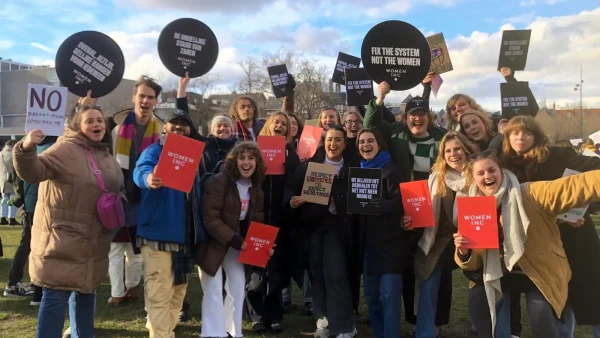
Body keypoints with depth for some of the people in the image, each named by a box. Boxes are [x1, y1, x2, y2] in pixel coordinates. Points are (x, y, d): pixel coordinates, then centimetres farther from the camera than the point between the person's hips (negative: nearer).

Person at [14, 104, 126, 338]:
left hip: (92, 241, 8)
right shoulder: (66, 149, -11)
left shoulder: (107, 156, 13)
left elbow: (118, 189, 23)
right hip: (62, 240, -8)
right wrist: (26, 150, -43)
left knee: (86, 293, 20)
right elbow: (34, 172, -24)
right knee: (56, 296, -8)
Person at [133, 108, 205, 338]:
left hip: (184, 236, 7)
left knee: (177, 292, 18)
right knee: (159, 295, -7)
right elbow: (141, 169, -29)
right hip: (158, 234, -7)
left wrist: (198, 233, 16)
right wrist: (149, 178, -54)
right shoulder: (154, 151, -5)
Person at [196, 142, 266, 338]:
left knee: (238, 287, 10)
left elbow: (256, 220, 8)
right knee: (214, 291, -6)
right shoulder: (219, 182, -19)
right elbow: (210, 218, -23)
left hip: (236, 244, 7)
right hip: (213, 243, -7)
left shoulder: (255, 188, 4)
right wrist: (234, 239, -26)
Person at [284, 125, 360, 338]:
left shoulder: (353, 167, 2)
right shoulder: (310, 164, 4)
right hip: (312, 223, 2)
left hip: (337, 225, -2)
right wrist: (292, 200, -18)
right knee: (316, 273, 9)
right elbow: (291, 187, 1)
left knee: (335, 274, -6)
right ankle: (323, 320, 25)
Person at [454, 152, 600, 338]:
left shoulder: (529, 194, -17)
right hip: (502, 273, 4)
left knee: (540, 311, -25)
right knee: (476, 297, -13)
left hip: (541, 271, -4)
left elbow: (573, 187, -31)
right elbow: (473, 263, -5)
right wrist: (464, 252, -28)